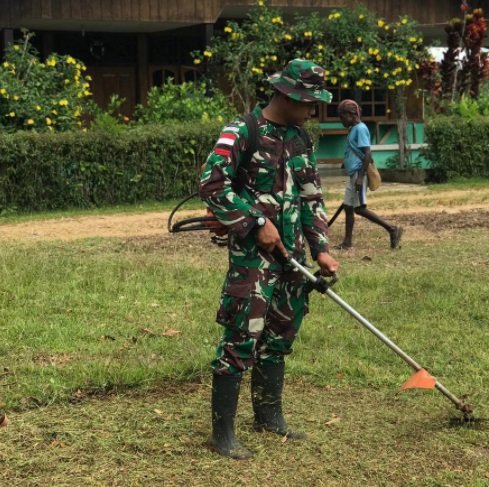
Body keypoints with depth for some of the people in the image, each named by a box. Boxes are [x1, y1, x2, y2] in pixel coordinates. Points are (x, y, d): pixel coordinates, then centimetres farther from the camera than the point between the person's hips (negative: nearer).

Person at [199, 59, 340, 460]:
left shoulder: (299, 138, 11)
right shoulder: (242, 133, -12)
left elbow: (312, 197, 15)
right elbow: (212, 186, -19)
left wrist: (321, 249, 6)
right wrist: (257, 223, -18)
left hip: (292, 254, 8)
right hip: (252, 255, -8)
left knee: (279, 335, 15)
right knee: (241, 339, -8)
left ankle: (269, 416, 30)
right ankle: (223, 432, 1)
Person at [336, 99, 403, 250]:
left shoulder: (360, 129, -14)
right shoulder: (354, 129, 15)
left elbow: (367, 154, -20)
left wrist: (360, 177, -24)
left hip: (358, 173, -10)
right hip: (353, 174, 10)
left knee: (359, 208, -9)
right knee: (348, 207, 11)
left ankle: (392, 229, -8)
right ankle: (347, 242, 16)